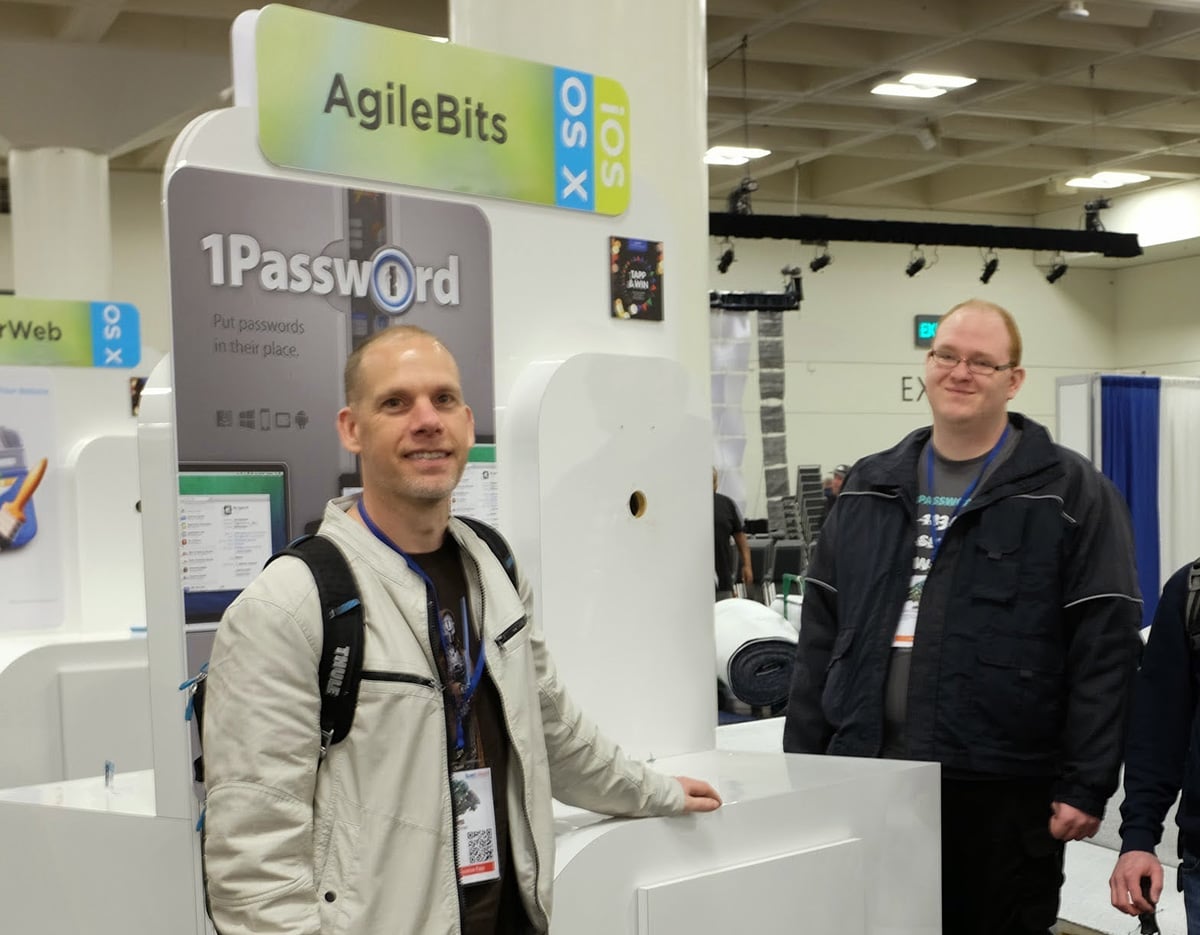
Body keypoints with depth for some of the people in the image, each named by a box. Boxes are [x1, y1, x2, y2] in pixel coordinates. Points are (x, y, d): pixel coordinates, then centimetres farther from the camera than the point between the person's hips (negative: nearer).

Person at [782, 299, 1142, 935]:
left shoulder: (1071, 494, -2)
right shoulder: (869, 488, 11)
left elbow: (1104, 647, -7)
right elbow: (821, 635, 12)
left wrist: (1086, 785, -11)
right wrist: (803, 765, 8)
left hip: (1003, 790, -4)